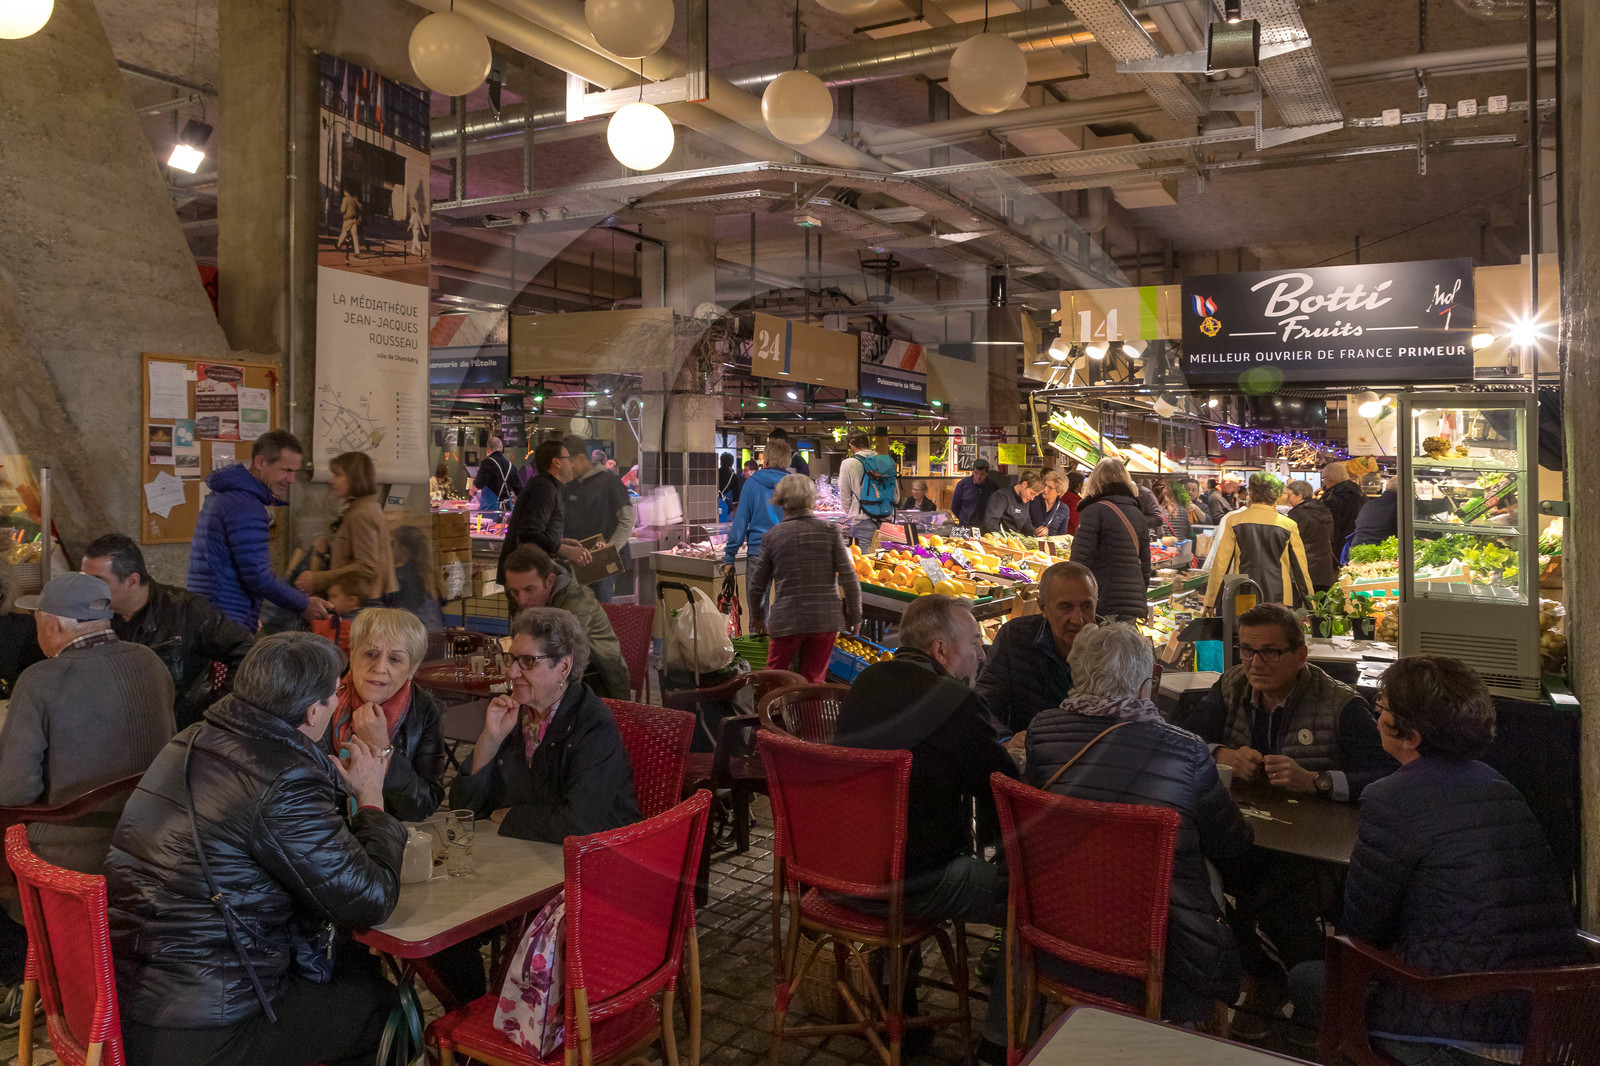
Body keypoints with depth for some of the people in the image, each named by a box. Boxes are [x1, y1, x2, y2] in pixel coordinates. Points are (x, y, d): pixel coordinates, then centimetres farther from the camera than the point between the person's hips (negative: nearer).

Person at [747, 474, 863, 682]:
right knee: (814, 682, 10)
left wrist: (757, 616, 24)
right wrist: (855, 616, 6)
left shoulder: (772, 536, 0)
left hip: (786, 620, -1)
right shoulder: (829, 531, -2)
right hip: (825, 619, 1)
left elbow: (757, 583, 8)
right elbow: (848, 578, -5)